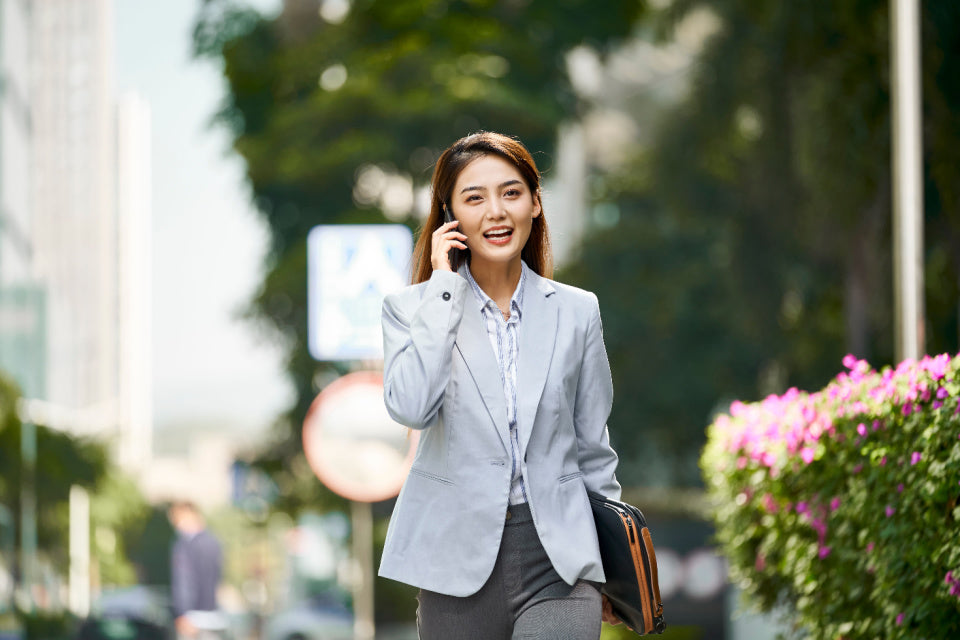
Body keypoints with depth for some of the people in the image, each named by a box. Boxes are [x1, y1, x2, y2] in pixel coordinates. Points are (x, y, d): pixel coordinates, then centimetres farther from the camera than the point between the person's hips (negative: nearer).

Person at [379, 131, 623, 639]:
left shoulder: (576, 311, 8)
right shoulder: (413, 309, 4)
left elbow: (592, 449, 13)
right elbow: (410, 407, -16)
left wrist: (613, 569, 13)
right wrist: (444, 287, -10)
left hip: (557, 558, 0)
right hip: (460, 558, 0)